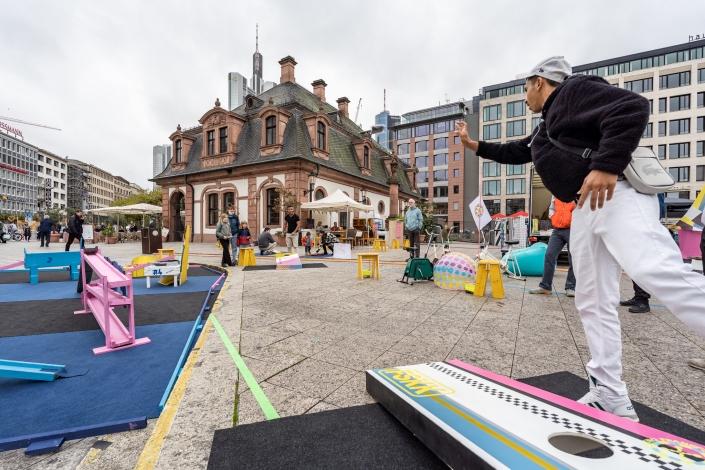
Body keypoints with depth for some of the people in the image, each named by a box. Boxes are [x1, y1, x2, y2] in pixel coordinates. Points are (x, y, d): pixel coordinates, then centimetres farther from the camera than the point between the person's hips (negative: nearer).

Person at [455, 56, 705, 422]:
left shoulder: (576, 89, 3)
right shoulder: (545, 127, 29)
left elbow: (632, 108, -13)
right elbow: (513, 153, 42)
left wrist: (606, 165, -26)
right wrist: (473, 145, 42)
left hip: (617, 196, -9)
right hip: (585, 209, 9)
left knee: (657, 272, -31)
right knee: (593, 302, 4)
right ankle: (610, 397, 9)